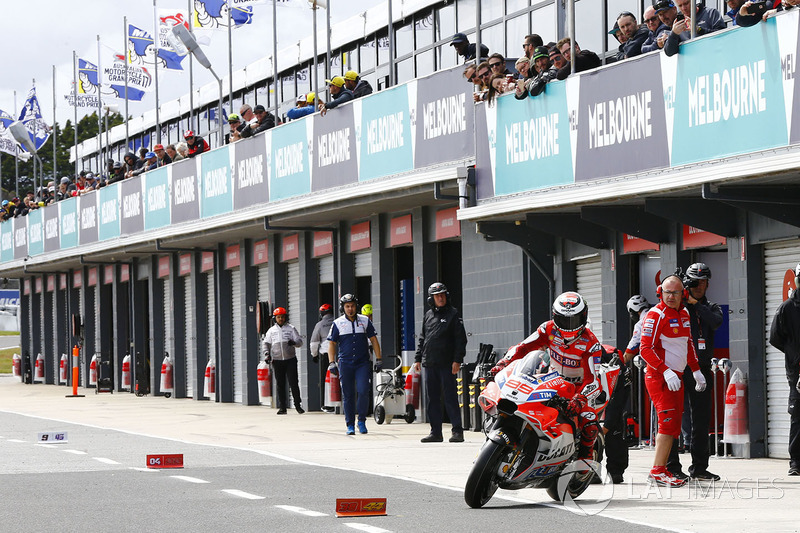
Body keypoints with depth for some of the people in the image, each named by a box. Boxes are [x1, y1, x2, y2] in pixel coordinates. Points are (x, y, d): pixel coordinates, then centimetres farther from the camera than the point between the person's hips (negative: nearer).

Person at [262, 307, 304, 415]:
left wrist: (294, 342, -21)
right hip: (277, 360, 2)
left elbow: (300, 341, 1)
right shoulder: (271, 330, 11)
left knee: (293, 383, -7)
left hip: (290, 359, -2)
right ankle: (282, 407, 8)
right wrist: (267, 353, -5)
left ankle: (298, 405, 2)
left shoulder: (291, 328, 5)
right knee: (280, 385, 3)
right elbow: (265, 343, 12)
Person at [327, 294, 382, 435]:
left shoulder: (365, 321, 7)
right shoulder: (338, 324, 5)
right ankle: (350, 425, 9)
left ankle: (362, 421, 2)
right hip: (345, 364, 0)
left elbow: (374, 340, 11)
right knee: (348, 395, 2)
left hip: (362, 363, 0)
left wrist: (378, 360, 6)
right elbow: (332, 344, 7)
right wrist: (332, 363, -2)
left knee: (363, 392, -14)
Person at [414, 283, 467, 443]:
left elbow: (460, 338, -4)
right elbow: (422, 339, 22)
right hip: (430, 364, 5)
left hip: (447, 364, -5)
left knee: (450, 397, -8)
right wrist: (418, 359, 15)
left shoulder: (453, 314, 0)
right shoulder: (428, 315, 16)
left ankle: (457, 431, -5)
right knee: (432, 398, 5)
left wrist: (457, 360, -12)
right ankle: (435, 432, 10)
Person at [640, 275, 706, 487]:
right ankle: (657, 471, -17)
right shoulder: (655, 315, -13)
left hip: (676, 377, 9)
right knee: (669, 421, -17)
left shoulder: (684, 314, 14)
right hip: (659, 376, -9)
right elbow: (646, 349, -18)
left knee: (674, 425, 8)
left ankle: (661, 469, 13)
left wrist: (696, 370, 23)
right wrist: (666, 372, -25)